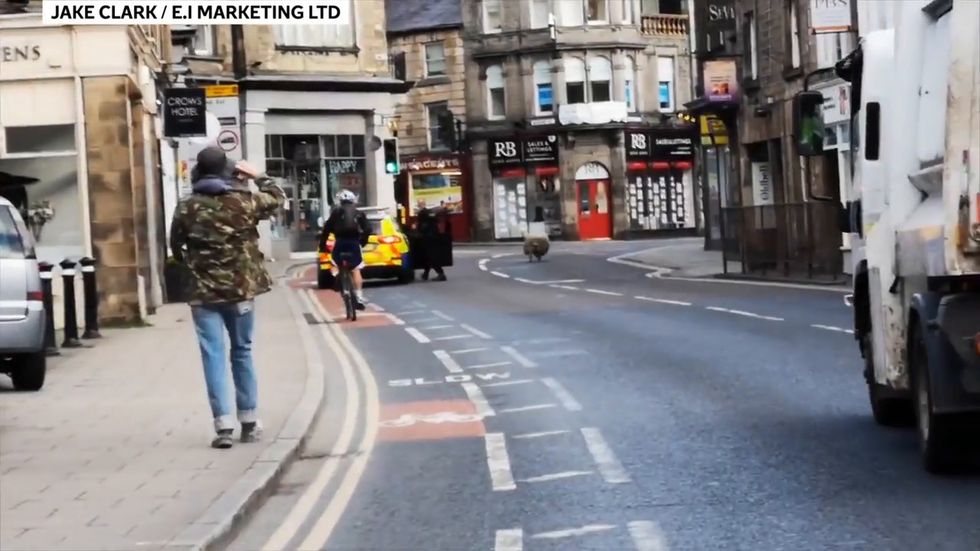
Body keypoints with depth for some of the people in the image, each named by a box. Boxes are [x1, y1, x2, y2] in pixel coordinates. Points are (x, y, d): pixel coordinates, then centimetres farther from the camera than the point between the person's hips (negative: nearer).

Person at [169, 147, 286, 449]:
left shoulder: (187, 207, -4)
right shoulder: (244, 201, -5)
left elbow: (175, 246, 6)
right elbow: (277, 198, 13)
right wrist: (257, 177, 27)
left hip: (204, 292, -1)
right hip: (240, 289, 1)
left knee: (213, 356, 0)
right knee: (242, 352, 14)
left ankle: (224, 425, -7)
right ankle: (249, 421, 18)